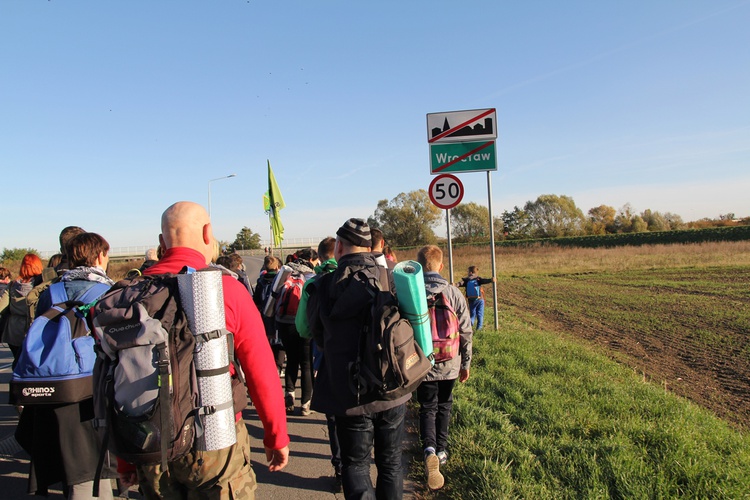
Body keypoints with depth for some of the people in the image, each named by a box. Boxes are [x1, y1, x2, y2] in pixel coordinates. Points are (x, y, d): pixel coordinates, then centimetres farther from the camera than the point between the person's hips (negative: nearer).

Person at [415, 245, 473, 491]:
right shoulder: (454, 293, -7)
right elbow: (465, 331, -4)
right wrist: (465, 363, 8)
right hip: (449, 364, 2)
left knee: (428, 408, 9)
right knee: (444, 407, 20)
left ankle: (429, 449, -12)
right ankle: (441, 451, 30)